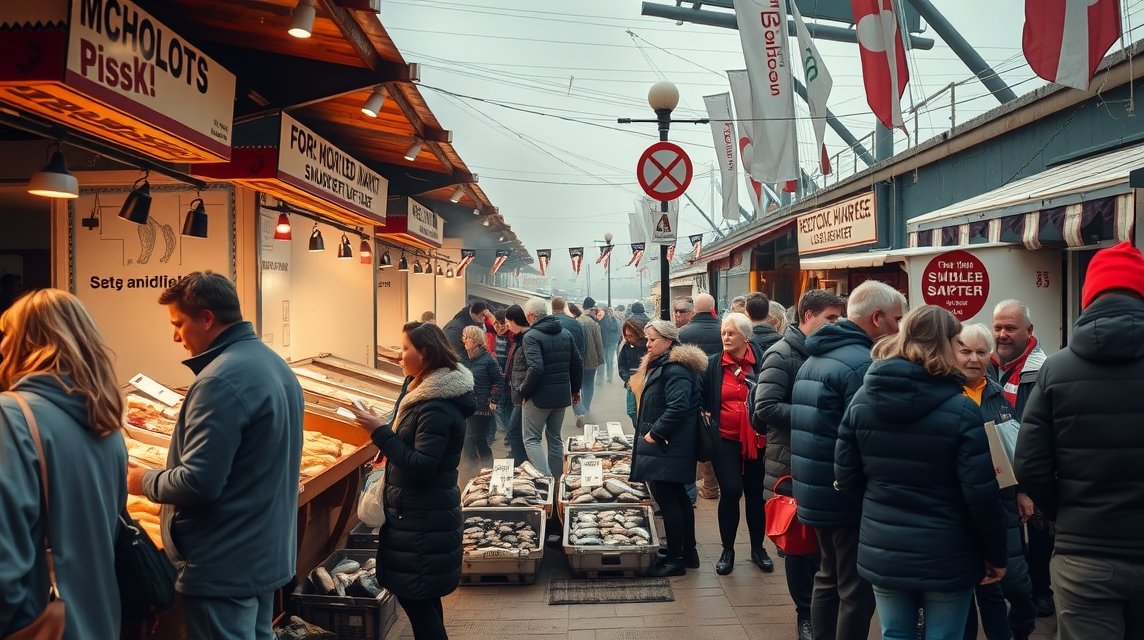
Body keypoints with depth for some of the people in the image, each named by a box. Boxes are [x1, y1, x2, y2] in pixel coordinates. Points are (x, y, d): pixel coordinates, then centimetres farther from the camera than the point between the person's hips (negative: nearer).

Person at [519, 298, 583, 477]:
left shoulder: (531, 336, -16)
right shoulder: (566, 334, 6)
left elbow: (535, 369, -26)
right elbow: (578, 364, 10)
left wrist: (523, 391, -14)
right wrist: (575, 389, 20)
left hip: (539, 397, -6)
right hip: (562, 395, 7)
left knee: (532, 439, 4)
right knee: (555, 438, 18)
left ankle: (545, 478, -12)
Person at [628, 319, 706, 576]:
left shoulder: (676, 369, -17)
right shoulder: (659, 366, 18)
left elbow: (678, 407, -27)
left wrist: (655, 433, -20)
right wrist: (648, 432, 16)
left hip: (667, 447, -11)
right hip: (665, 446, 11)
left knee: (667, 499, -6)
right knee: (678, 497, 16)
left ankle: (675, 560, 2)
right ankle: (688, 553, 25)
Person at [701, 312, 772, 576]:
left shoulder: (761, 361, -4)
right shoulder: (713, 364, 1)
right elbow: (703, 399, 11)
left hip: (756, 439, 0)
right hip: (725, 438, 0)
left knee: (755, 493, 12)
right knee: (730, 491, -6)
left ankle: (758, 548, 29)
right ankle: (727, 550, 12)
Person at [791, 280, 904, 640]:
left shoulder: (815, 357, 12)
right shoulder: (861, 363, -19)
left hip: (817, 492, 10)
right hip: (849, 496, -9)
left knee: (829, 579, 20)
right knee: (857, 591, 1)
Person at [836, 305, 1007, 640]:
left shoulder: (862, 399, -3)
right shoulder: (961, 409, -15)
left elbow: (846, 476, 2)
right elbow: (981, 494, -14)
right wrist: (994, 553, 0)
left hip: (881, 553, 4)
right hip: (945, 557, -3)